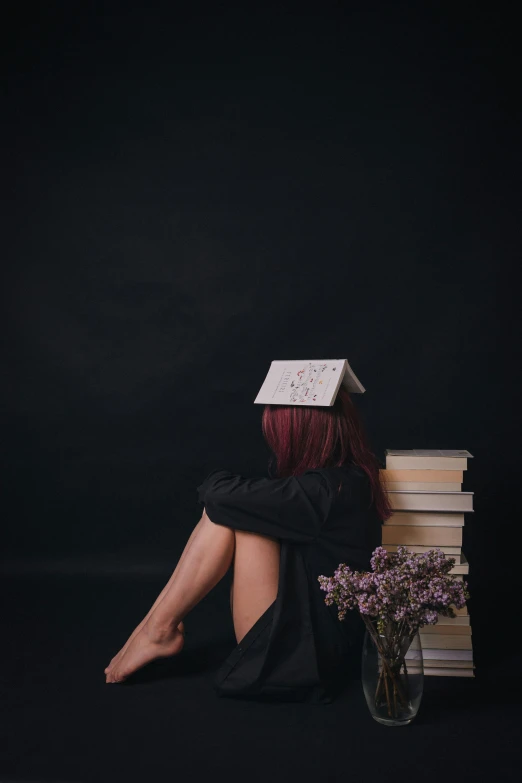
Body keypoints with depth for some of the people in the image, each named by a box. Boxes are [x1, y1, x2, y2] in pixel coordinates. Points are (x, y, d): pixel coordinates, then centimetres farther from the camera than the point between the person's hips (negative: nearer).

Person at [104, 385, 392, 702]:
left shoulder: (330, 489, -25)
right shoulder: (345, 477, 4)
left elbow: (222, 493, -20)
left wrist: (215, 483, 0)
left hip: (302, 655, -10)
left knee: (228, 509, -14)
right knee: (225, 510, 3)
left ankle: (160, 629, -3)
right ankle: (159, 622, 5)